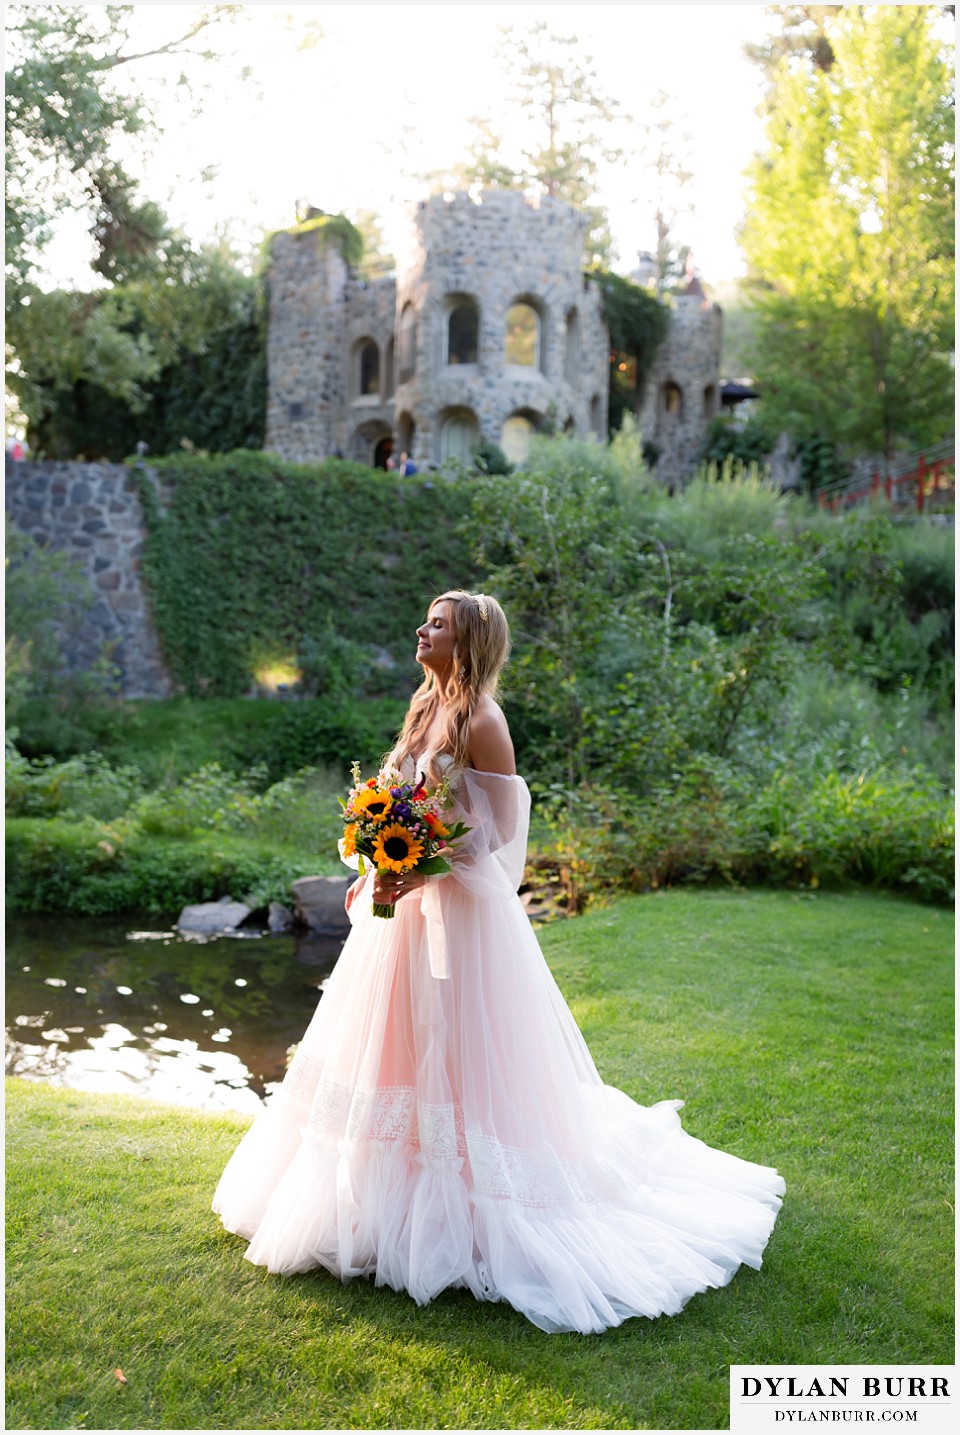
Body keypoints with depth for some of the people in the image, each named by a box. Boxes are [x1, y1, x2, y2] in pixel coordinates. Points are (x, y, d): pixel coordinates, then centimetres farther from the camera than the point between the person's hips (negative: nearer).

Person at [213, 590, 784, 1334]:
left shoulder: (481, 720, -16)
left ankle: (465, 1216, 16)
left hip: (460, 909, -9)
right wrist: (378, 873, 12)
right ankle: (387, 1193, 36)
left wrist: (417, 875, -23)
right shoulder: (427, 707, 9)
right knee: (402, 1045, 18)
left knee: (455, 1050, 0)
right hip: (408, 904, 9)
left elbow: (497, 830, -18)